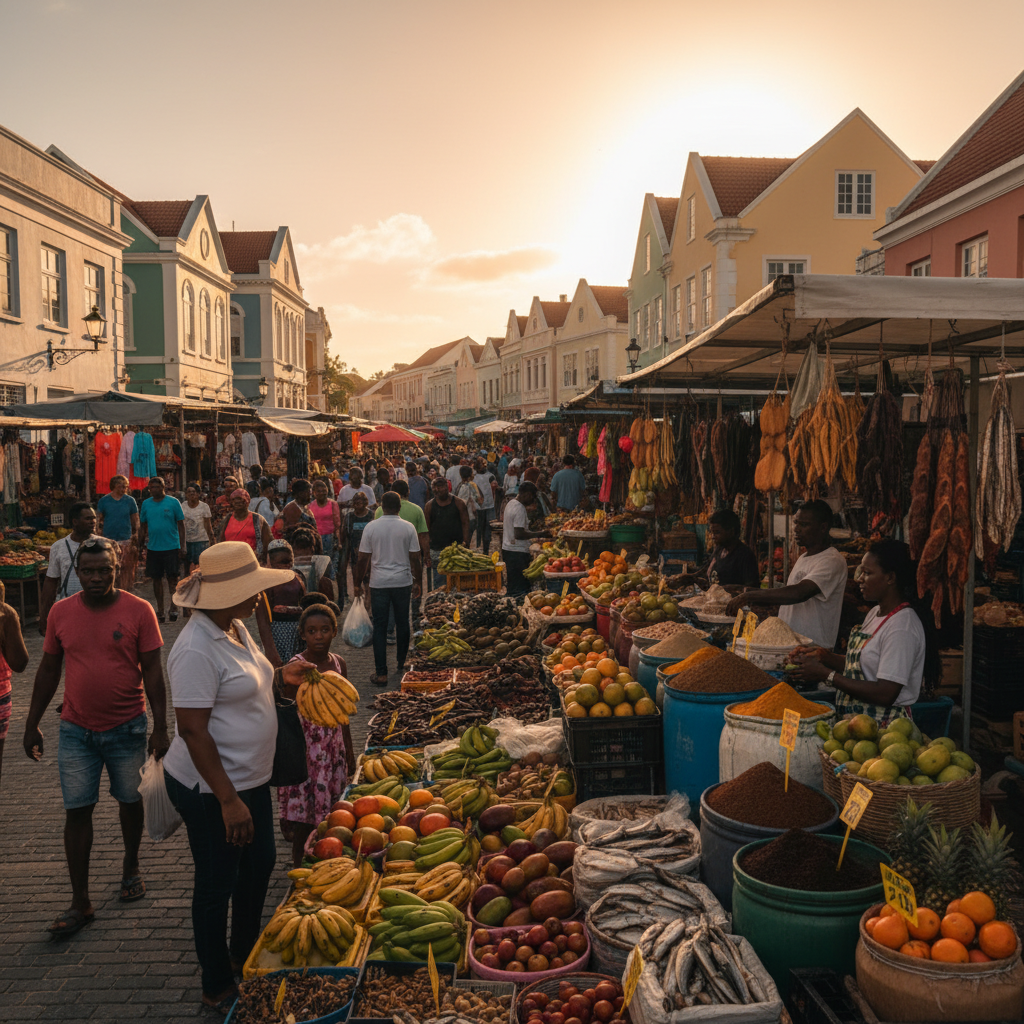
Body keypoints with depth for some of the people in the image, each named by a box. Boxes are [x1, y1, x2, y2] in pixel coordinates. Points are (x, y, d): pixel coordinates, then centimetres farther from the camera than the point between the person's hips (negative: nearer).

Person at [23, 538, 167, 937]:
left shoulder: (138, 611, -9)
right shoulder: (61, 612, -1)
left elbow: (152, 672, -7)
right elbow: (48, 670, 8)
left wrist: (160, 728, -9)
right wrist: (33, 724, 9)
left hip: (127, 727, -1)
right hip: (76, 730, 2)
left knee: (130, 800, 14)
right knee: (77, 811, 2)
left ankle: (131, 865, 38)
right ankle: (80, 903, 10)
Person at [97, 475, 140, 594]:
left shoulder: (130, 501, 6)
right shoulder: (103, 501, 5)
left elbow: (135, 522, 9)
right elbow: (99, 521, 7)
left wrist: (135, 542, 3)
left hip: (126, 541, 0)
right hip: (108, 541, 0)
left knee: (126, 570, -1)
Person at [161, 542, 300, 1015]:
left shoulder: (235, 628, 3)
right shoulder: (197, 649, -26)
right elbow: (192, 729, -27)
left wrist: (280, 678, 0)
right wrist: (229, 800, -26)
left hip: (250, 777, 9)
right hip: (212, 789, -9)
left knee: (259, 863, 23)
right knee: (216, 885, 8)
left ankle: (245, 954, 45)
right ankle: (218, 988, 27)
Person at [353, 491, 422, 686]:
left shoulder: (371, 527, -3)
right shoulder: (408, 528, -3)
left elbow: (363, 559, -2)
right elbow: (415, 558, -1)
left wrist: (357, 584, 9)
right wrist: (417, 582, 11)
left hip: (379, 583, -1)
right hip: (403, 582, 1)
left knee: (379, 627, 2)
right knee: (402, 624, 16)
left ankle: (381, 673, -1)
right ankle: (402, 664, 30)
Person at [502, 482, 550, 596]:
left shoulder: (511, 503, 13)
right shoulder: (520, 509, -18)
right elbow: (519, 534, -23)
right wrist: (540, 534, -19)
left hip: (507, 549, 10)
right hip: (517, 552, -10)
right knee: (520, 587, -7)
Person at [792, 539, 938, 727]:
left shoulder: (902, 626, -16)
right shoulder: (875, 613, 15)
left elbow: (885, 694, -21)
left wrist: (826, 675, -16)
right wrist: (823, 656, 6)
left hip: (883, 727, -9)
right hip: (857, 719, 9)